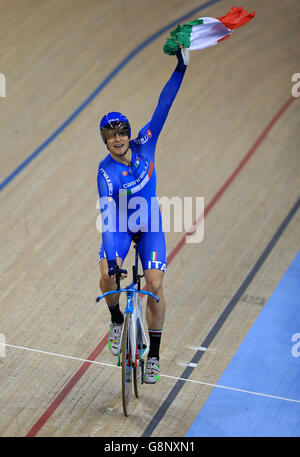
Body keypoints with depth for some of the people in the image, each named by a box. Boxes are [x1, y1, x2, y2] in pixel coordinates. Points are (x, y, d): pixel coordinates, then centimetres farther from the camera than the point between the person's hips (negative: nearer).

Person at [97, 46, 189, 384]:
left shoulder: (144, 145, -15)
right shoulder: (106, 171, -23)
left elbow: (163, 108, -17)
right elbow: (107, 216, -32)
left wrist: (180, 69, -25)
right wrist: (110, 258, -43)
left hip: (149, 226, 2)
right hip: (120, 227, -1)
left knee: (155, 285, -13)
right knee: (107, 276, -24)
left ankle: (153, 355, 1)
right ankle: (117, 320, 10)